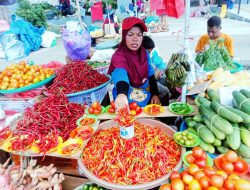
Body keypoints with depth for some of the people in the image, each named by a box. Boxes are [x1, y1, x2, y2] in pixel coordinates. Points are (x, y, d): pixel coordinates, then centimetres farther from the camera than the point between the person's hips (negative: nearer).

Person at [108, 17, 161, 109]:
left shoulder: (144, 53, 0)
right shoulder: (118, 57, -20)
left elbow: (150, 75, 7)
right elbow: (120, 75, -41)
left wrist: (155, 94, -3)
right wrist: (122, 94, -60)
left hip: (146, 94, 6)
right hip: (129, 99, -5)